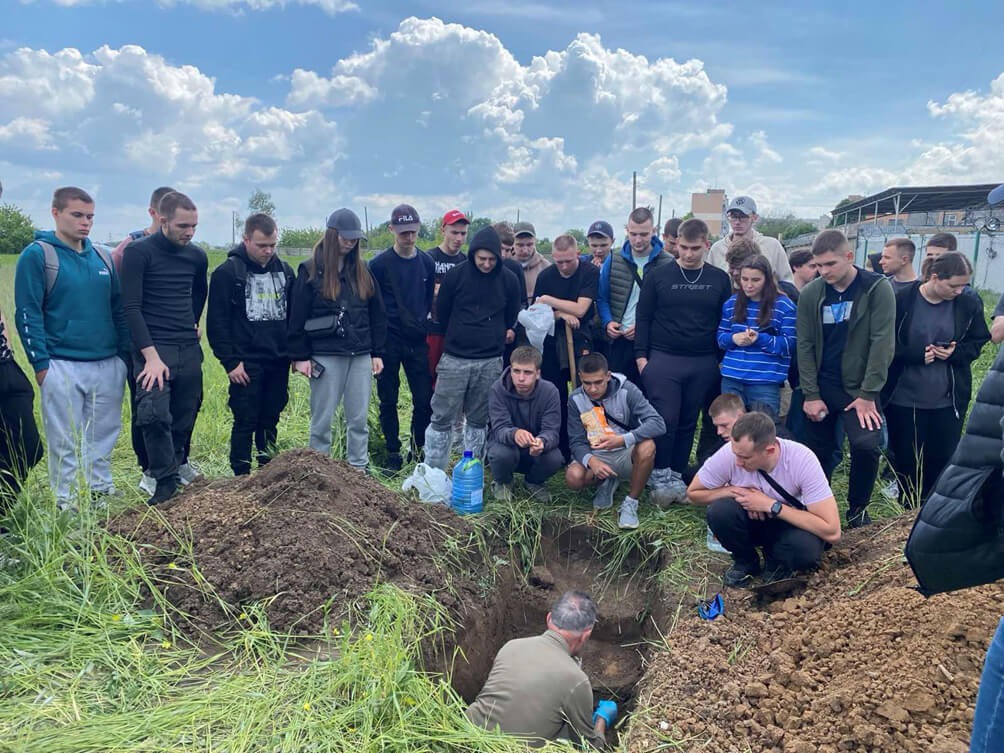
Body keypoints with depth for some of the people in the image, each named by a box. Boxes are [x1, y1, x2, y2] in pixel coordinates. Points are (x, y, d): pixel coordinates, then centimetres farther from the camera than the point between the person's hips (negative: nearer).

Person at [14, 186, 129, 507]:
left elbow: (118, 309, 15)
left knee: (104, 436, 13)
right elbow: (27, 314, -7)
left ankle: (102, 490, 27)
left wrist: (125, 355, 9)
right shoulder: (37, 255, -4)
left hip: (109, 366, 5)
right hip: (62, 368, -5)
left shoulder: (102, 258, 11)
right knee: (66, 442, 4)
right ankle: (67, 503, 16)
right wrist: (41, 364, -11)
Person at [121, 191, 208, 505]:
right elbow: (131, 307, -11)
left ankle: (175, 475, 21)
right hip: (153, 349, -5)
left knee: (184, 420, 6)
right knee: (154, 414, -20)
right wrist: (151, 356, -18)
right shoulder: (138, 252, -6)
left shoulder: (197, 256, 9)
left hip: (189, 350, 5)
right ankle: (165, 482, -6)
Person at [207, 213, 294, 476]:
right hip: (246, 364, -4)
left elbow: (294, 315, 15)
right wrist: (230, 362, -11)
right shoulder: (227, 272, -5)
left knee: (270, 422, 12)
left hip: (279, 362, 4)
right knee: (245, 423, 0)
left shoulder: (284, 270, 10)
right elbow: (216, 323, -7)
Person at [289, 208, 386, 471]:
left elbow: (377, 315, 13)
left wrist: (377, 353, 8)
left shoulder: (363, 272, 11)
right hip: (325, 357, -3)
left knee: (359, 419, 7)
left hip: (361, 355, 4)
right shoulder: (311, 271, -1)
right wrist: (300, 356, -7)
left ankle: (358, 469, 18)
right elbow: (297, 317, -3)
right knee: (322, 420, 4)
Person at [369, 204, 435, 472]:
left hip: (417, 342, 3)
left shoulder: (426, 263, 6)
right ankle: (393, 454, 19)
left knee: (424, 400, 4)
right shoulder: (379, 264, -6)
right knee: (388, 401, 6)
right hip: (388, 343, -3)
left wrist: (421, 323, 7)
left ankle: (418, 449, 21)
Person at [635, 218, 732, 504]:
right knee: (665, 420, -5)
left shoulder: (719, 279, 6)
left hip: (704, 364, 2)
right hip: (663, 360, -2)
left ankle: (676, 475, 20)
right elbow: (643, 318, 2)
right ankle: (660, 475, 11)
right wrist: (641, 356, -3)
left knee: (688, 422, 9)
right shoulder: (658, 276, 1)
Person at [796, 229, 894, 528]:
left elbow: (882, 343, -12)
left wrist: (868, 394, -14)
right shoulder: (810, 294, -1)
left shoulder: (878, 289, -9)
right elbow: (805, 345, 0)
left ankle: (857, 508, 5)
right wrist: (811, 395, -4)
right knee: (819, 452, 8)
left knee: (866, 445, -19)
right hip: (821, 388, 3)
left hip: (858, 388, -2)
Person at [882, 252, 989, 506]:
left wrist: (955, 352, -12)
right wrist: (916, 355, -19)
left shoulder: (969, 305, -3)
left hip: (948, 401, 2)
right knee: (906, 459, 10)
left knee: (943, 459, 7)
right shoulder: (902, 301, -11)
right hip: (904, 397, -2)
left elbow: (978, 343, 8)